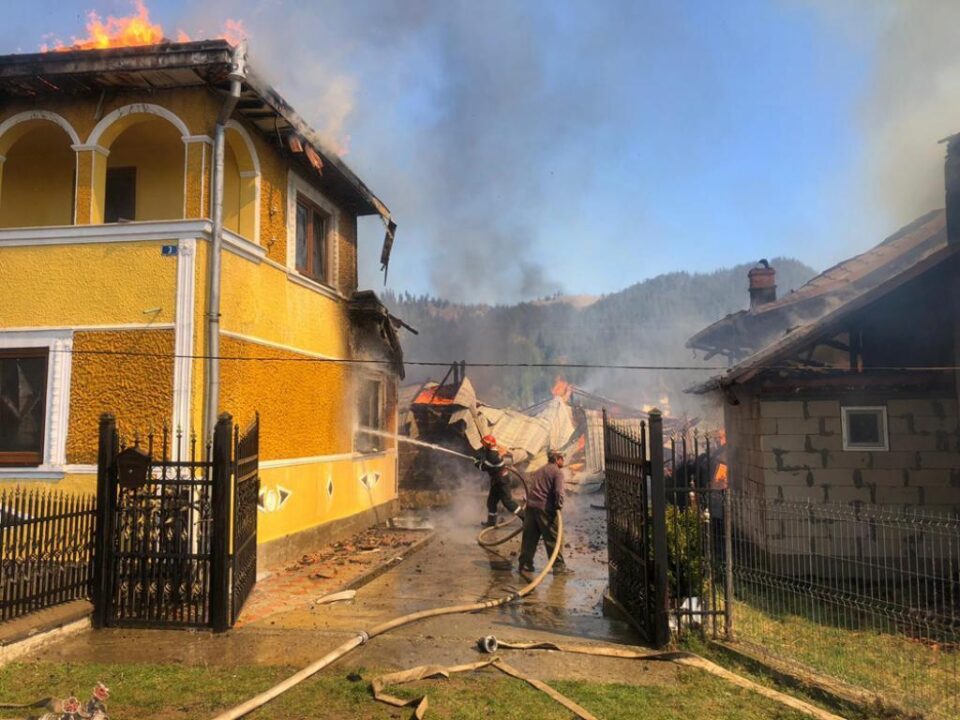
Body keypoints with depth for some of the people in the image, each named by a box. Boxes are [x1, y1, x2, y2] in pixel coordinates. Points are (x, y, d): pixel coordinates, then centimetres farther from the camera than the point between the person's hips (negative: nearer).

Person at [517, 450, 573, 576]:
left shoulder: (539, 471, 22)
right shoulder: (557, 472, -2)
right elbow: (558, 491, -15)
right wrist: (559, 506, -6)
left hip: (530, 506, 7)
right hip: (545, 508, -7)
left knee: (529, 537, 12)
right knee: (553, 537, 1)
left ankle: (525, 564, 16)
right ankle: (559, 566, 4)